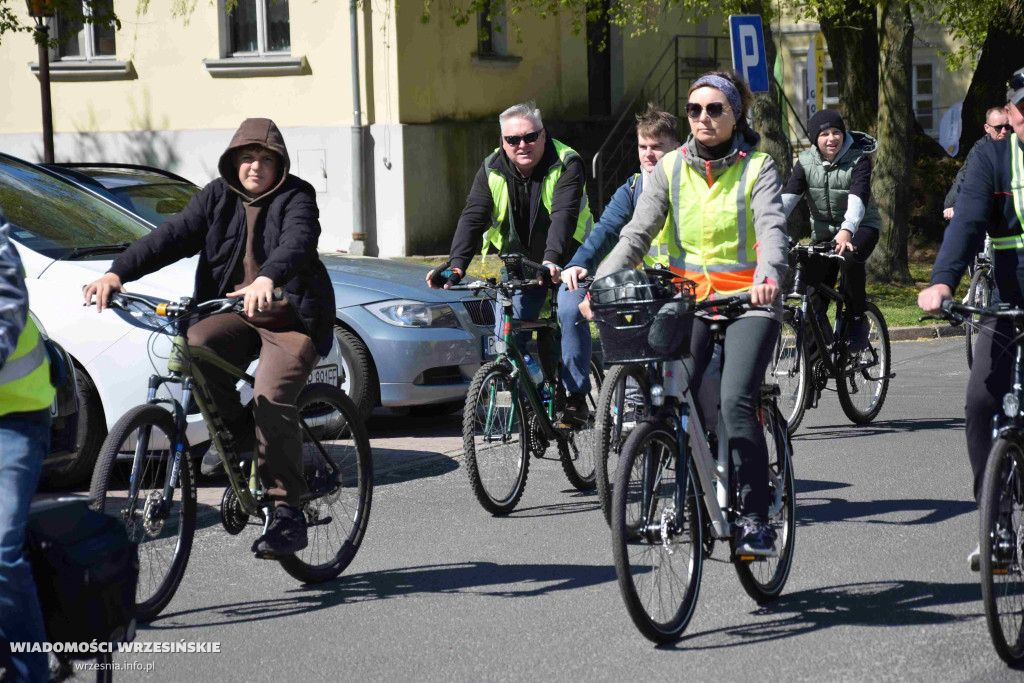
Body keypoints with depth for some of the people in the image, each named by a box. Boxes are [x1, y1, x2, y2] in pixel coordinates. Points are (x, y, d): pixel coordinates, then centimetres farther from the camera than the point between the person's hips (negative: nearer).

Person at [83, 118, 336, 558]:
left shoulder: (296, 198, -7)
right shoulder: (219, 196, 6)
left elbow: (298, 241, -29)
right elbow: (174, 235, -6)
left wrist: (267, 279, -51)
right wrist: (119, 272, -21)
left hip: (290, 317, -4)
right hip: (233, 312, 4)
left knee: (271, 401, -25)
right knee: (197, 344, -29)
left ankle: (287, 514, -18)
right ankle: (235, 430, -5)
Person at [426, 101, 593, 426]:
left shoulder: (566, 164, -19)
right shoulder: (492, 170, -8)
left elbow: (564, 215, -33)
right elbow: (473, 218, -16)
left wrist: (552, 259, -50)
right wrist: (456, 266, -32)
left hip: (566, 261, -4)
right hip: (520, 263, 4)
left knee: (571, 314, -24)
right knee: (505, 336, -9)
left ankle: (576, 398, -14)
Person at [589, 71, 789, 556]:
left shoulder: (757, 168, 0)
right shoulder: (670, 168, 7)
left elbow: (772, 229, -15)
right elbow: (637, 233, 0)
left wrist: (768, 276, -36)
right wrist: (601, 282, -17)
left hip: (747, 301, -3)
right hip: (687, 298, 3)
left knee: (735, 402, -20)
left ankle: (755, 519, -13)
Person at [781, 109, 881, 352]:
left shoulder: (858, 160, -16)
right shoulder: (806, 162, -5)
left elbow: (858, 198, -32)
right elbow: (788, 196, -18)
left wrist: (847, 231, -51)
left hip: (860, 226, -4)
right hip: (823, 229, 4)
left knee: (850, 258, -35)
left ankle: (857, 320, -16)